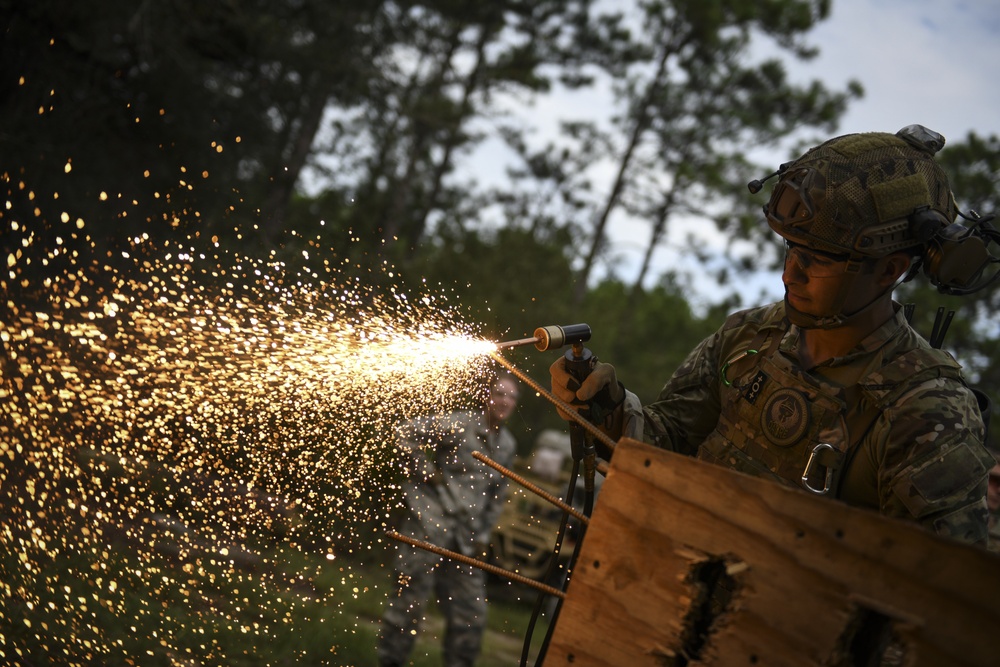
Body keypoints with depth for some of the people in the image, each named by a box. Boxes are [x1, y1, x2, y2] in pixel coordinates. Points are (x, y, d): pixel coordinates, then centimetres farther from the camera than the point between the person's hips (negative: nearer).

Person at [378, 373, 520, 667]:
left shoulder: (507, 446, 12)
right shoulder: (459, 425, -8)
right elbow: (408, 433, -8)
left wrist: (483, 534, 15)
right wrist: (425, 470, -10)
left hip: (465, 539, 6)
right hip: (431, 522, -6)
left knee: (471, 613, 6)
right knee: (409, 598, -3)